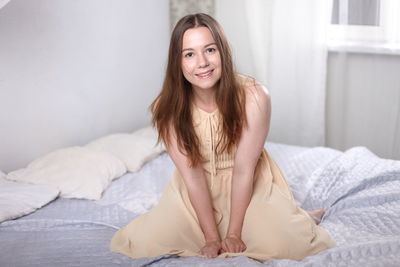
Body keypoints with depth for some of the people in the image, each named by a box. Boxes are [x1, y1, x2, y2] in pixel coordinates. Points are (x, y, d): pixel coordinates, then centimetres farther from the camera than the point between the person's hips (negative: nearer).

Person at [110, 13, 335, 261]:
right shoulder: (167, 108, -17)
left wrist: (233, 234, -18)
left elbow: (243, 169, -19)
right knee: (147, 243, -16)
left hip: (250, 185, -2)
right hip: (196, 192, 2)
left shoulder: (253, 96, -22)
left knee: (279, 245, -26)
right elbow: (192, 174, -15)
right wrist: (212, 237, -18)